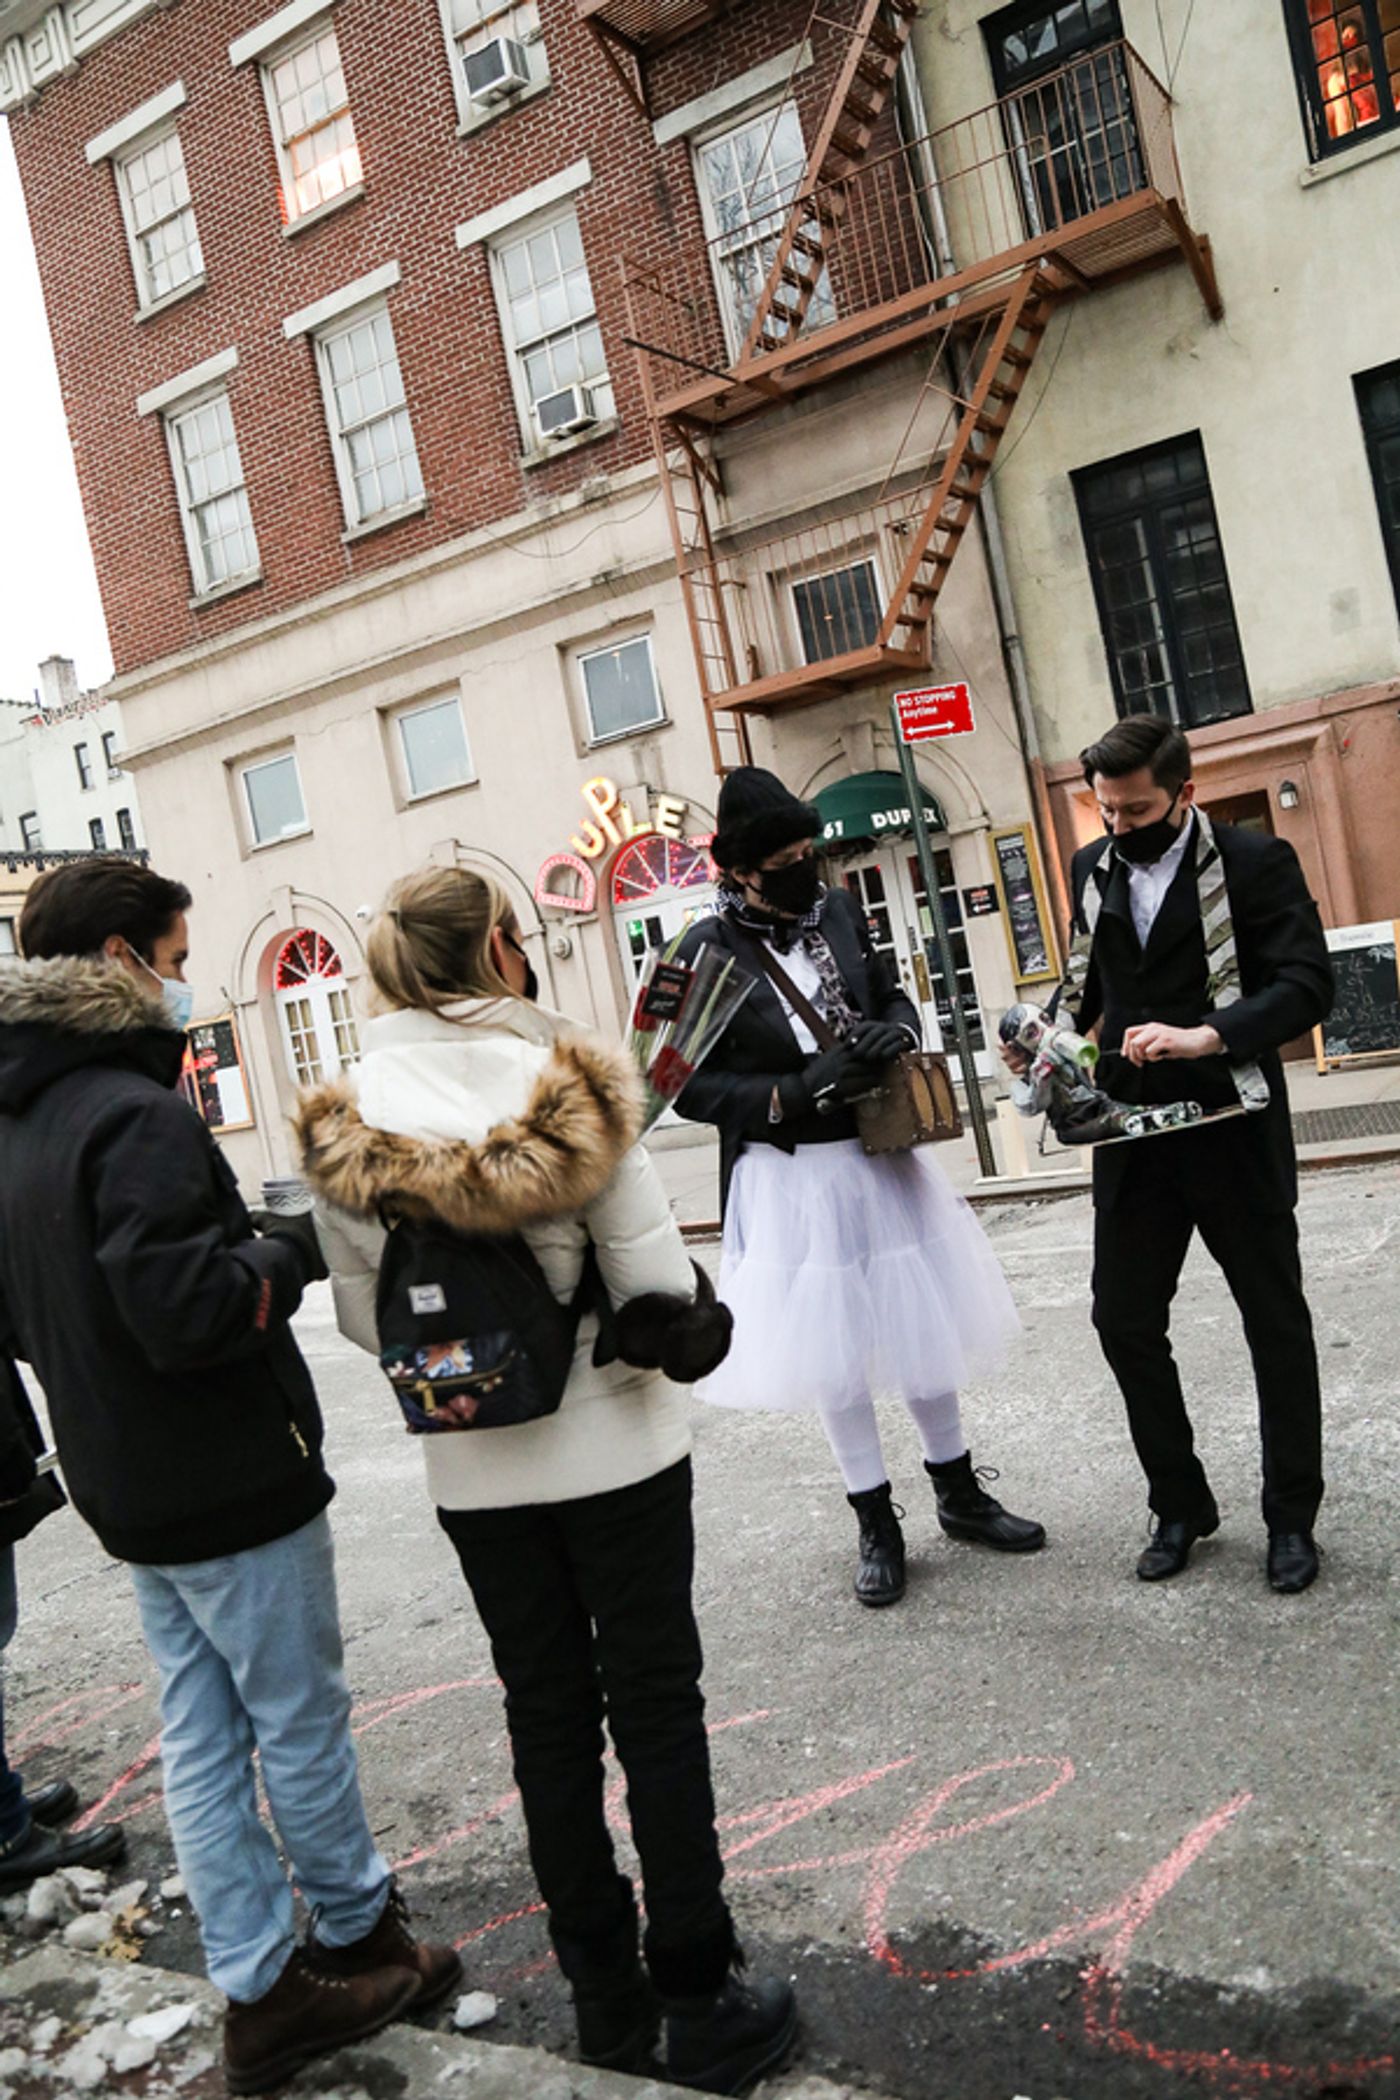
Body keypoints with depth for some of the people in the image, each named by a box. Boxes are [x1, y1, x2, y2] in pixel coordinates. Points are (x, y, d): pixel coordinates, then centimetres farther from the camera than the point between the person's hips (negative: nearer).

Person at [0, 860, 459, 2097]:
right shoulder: (137, 1116, -23)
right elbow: (187, 1310, -30)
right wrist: (293, 1250, -15)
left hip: (128, 1488, 9)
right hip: (233, 1484, -8)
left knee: (201, 1740, 15)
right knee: (302, 1725, 11)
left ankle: (261, 1993, 27)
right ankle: (359, 1934, 30)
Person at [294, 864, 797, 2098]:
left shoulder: (346, 1125, -6)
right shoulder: (566, 1087, -17)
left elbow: (364, 1314, -1)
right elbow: (659, 1281, -17)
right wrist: (672, 1325, 4)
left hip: (475, 1475, 4)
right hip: (615, 1453, -3)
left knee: (549, 1721, 17)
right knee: (656, 1715, 11)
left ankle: (606, 1999, 33)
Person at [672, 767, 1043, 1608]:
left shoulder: (838, 909, 0)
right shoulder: (710, 950, -13)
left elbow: (892, 996, 14)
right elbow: (694, 1086, -12)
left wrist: (896, 1032, -8)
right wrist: (792, 1095, -22)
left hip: (883, 1158, 4)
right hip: (791, 1178, -4)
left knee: (923, 1328, 16)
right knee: (833, 1356, 9)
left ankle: (959, 1491, 37)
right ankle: (877, 1524, 29)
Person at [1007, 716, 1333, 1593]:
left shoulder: (1256, 861, -9)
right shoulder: (1094, 868, 6)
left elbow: (1307, 983, -16)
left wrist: (1207, 1035, -29)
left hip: (1233, 1130, -4)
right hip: (1133, 1134, 5)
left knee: (1275, 1320, 9)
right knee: (1125, 1321, 6)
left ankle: (1292, 1518, 26)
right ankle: (1180, 1505, 25)